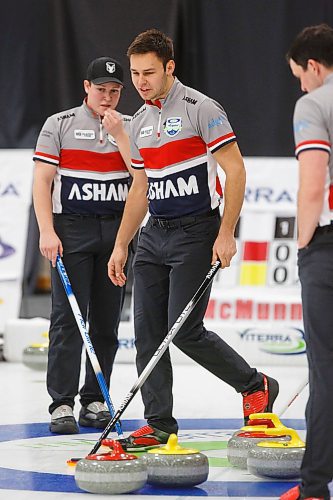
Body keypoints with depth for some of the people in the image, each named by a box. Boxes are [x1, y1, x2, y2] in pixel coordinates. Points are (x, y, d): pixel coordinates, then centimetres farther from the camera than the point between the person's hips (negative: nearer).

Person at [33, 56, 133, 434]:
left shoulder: (131, 128, 10)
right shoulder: (59, 125, 3)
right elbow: (42, 180, -2)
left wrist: (118, 134, -9)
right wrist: (47, 231, -11)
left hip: (117, 232, 3)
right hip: (72, 229, -3)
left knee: (106, 321, 5)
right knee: (68, 318, -8)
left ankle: (95, 401, 13)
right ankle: (62, 404, -6)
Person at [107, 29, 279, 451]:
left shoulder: (199, 109, -11)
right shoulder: (140, 123, 12)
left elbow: (235, 170, -13)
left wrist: (226, 235, -18)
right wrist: (120, 246, 16)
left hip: (195, 232, -7)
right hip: (154, 235, 7)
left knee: (185, 331, -11)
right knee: (147, 332, 1)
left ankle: (255, 386, 10)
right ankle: (159, 425, 8)